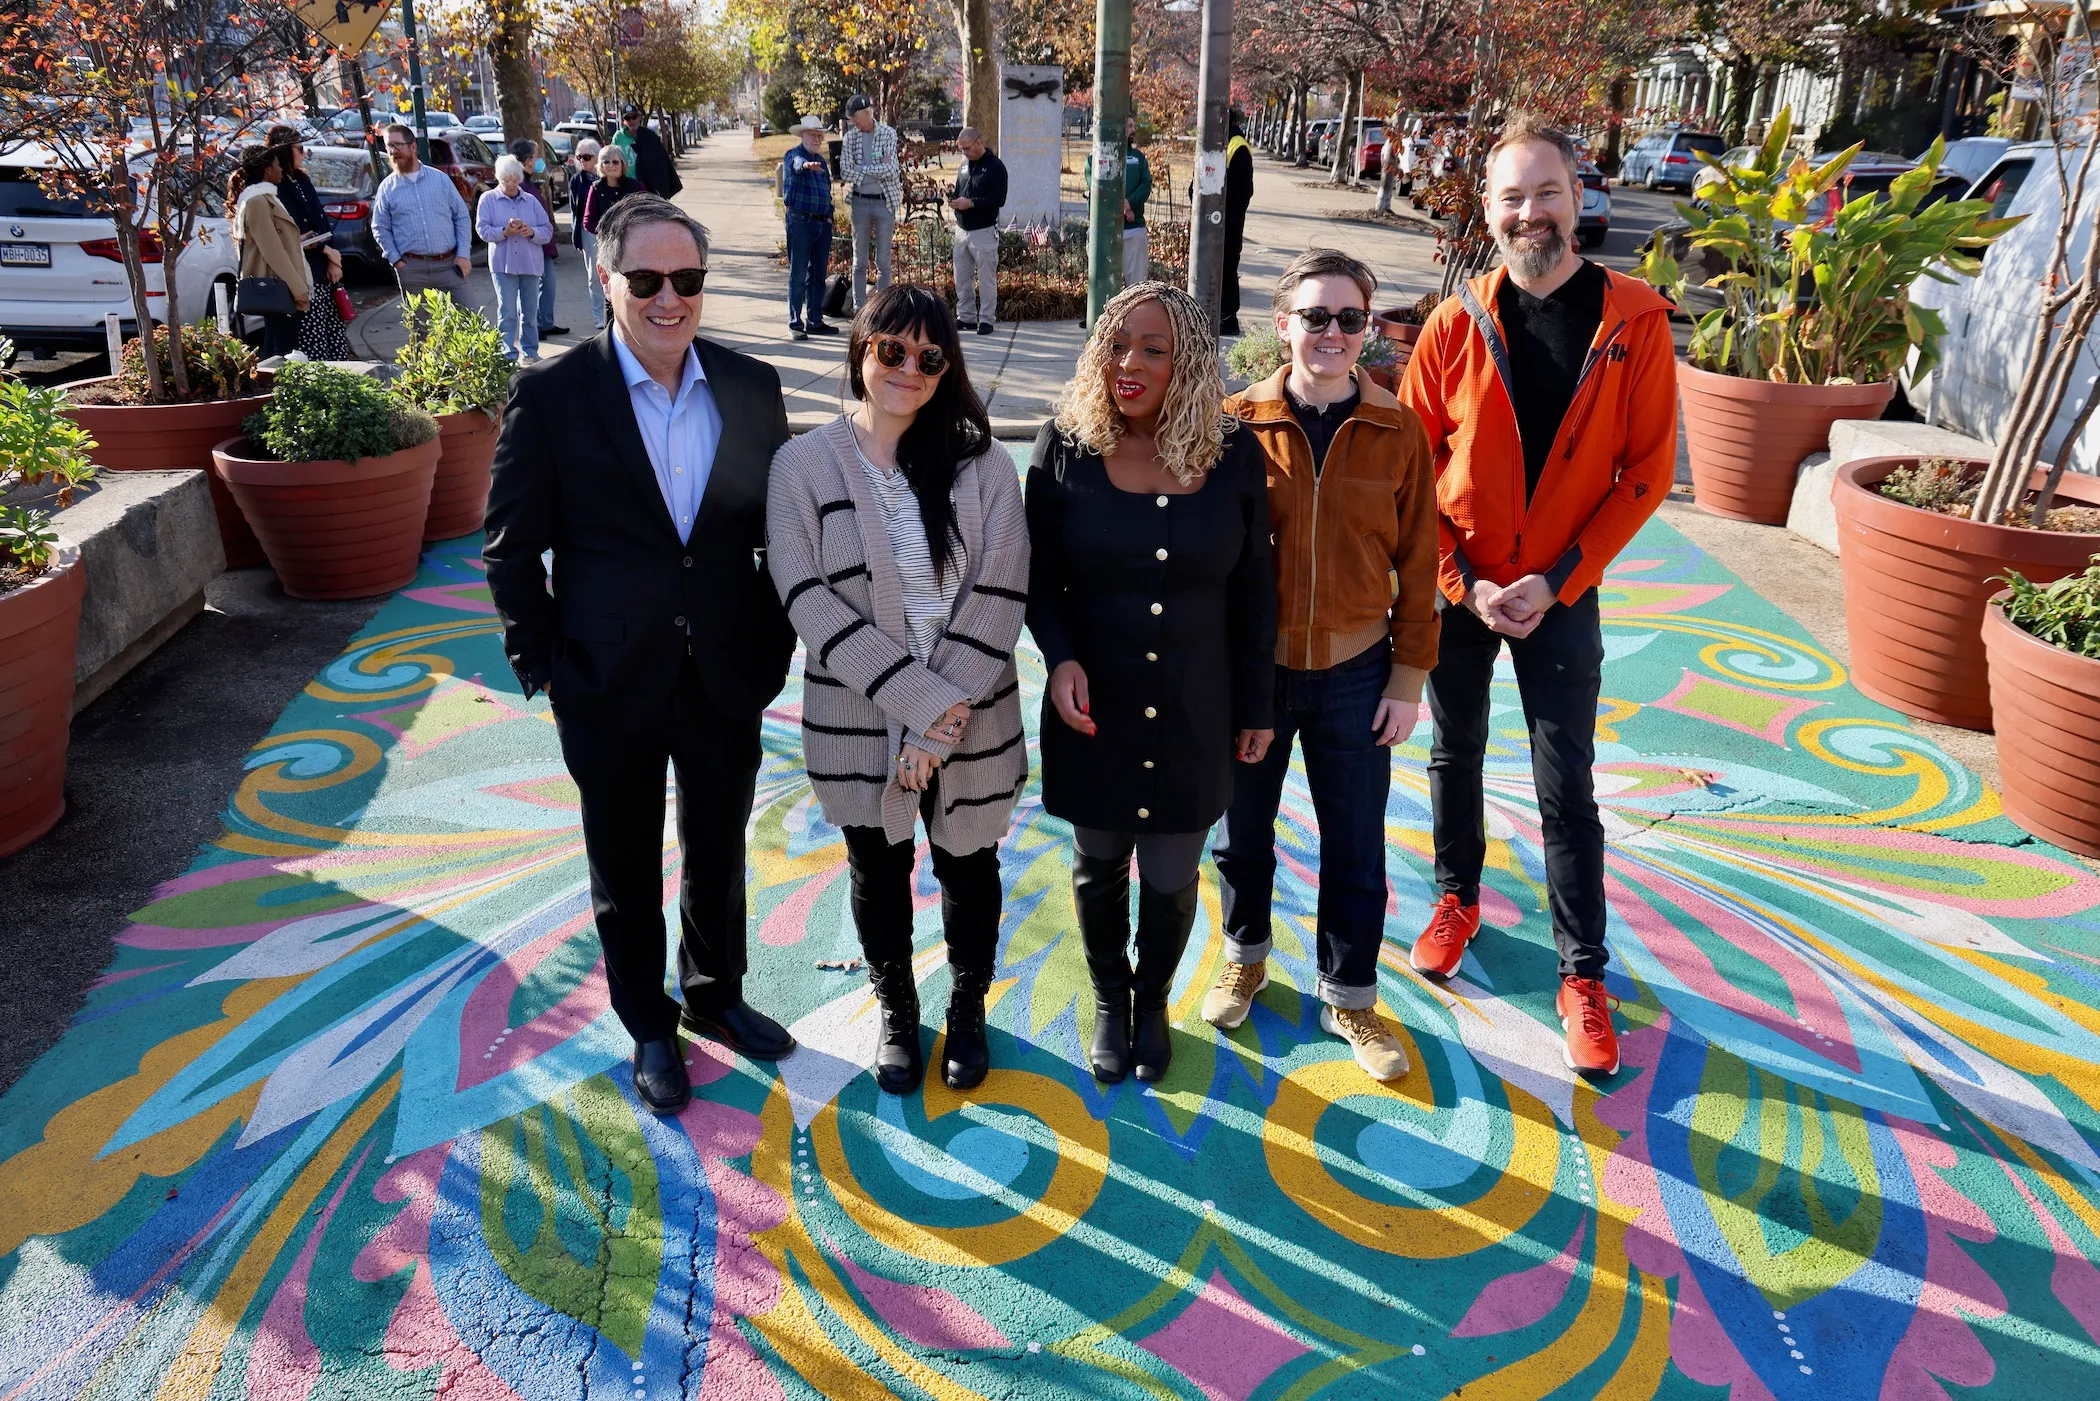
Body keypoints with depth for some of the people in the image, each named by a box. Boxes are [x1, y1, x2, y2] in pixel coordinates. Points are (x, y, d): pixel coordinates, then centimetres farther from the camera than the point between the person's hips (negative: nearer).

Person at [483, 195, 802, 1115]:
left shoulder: (751, 387, -1)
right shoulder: (552, 393, -10)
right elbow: (512, 546, -5)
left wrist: (773, 647, 0)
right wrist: (539, 661, -6)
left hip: (727, 681, 3)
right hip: (610, 690, -2)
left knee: (719, 857, 20)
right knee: (626, 871, 16)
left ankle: (714, 995, 45)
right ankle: (648, 1028, 38)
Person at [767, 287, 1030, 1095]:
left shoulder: (980, 462, -6)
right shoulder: (803, 466, -7)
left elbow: (999, 594, -11)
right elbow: (810, 603, -14)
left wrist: (942, 721, -17)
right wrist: (919, 698, -20)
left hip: (971, 723, 0)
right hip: (860, 722, 0)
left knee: (967, 868, 17)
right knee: (879, 873, 18)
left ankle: (968, 1011, 43)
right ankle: (897, 1012, 43)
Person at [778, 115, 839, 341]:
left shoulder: (822, 160, 18)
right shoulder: (794, 155, -5)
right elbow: (797, 163, -30)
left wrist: (829, 216, 12)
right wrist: (806, 165, -53)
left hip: (822, 223, 7)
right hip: (800, 222, -7)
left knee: (819, 275, 10)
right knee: (798, 275, -5)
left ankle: (815, 321, 18)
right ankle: (795, 323, -2)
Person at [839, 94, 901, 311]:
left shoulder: (888, 133, -4)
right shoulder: (850, 137, 3)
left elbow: (890, 169, -14)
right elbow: (845, 173, -4)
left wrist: (860, 168, -9)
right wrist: (876, 170, -9)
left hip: (885, 202, -2)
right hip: (860, 202, 2)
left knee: (883, 261, 2)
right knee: (860, 261, 5)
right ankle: (859, 308, 11)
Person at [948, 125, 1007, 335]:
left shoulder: (995, 166, -9)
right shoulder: (965, 164, 13)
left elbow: (999, 200, -16)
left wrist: (970, 203, -20)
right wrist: (953, 197, 0)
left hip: (983, 231, -7)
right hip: (962, 229, 7)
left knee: (986, 278, -3)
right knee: (962, 277, 10)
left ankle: (987, 319, 4)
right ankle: (965, 316, 19)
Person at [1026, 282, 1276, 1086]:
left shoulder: (1234, 456, -6)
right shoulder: (1066, 447, -8)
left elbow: (1252, 591, 1)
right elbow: (1039, 572, 0)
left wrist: (1256, 705, 4)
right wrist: (1060, 658, -17)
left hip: (1192, 714, 0)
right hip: (1092, 710, 0)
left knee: (1171, 879, 11)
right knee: (1098, 864, 17)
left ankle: (1153, 1002, 40)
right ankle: (1108, 1000, 43)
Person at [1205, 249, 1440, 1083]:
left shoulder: (1397, 433, -4)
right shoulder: (1240, 425, -7)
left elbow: (1416, 564, 0)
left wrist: (1408, 677, -1)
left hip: (1355, 675, 1)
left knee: (1356, 848, 12)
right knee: (1244, 830, 17)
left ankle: (1350, 997, 32)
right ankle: (1245, 957, 43)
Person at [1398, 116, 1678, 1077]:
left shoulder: (1634, 321, -8)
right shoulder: (1458, 324, -5)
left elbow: (1646, 473, -7)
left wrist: (1556, 581, -14)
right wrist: (1463, 582, -12)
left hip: (1562, 594, -1)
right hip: (1458, 589, 2)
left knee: (1566, 791, 4)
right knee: (1454, 756, 17)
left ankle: (1582, 972, 19)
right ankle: (1458, 898, 41)